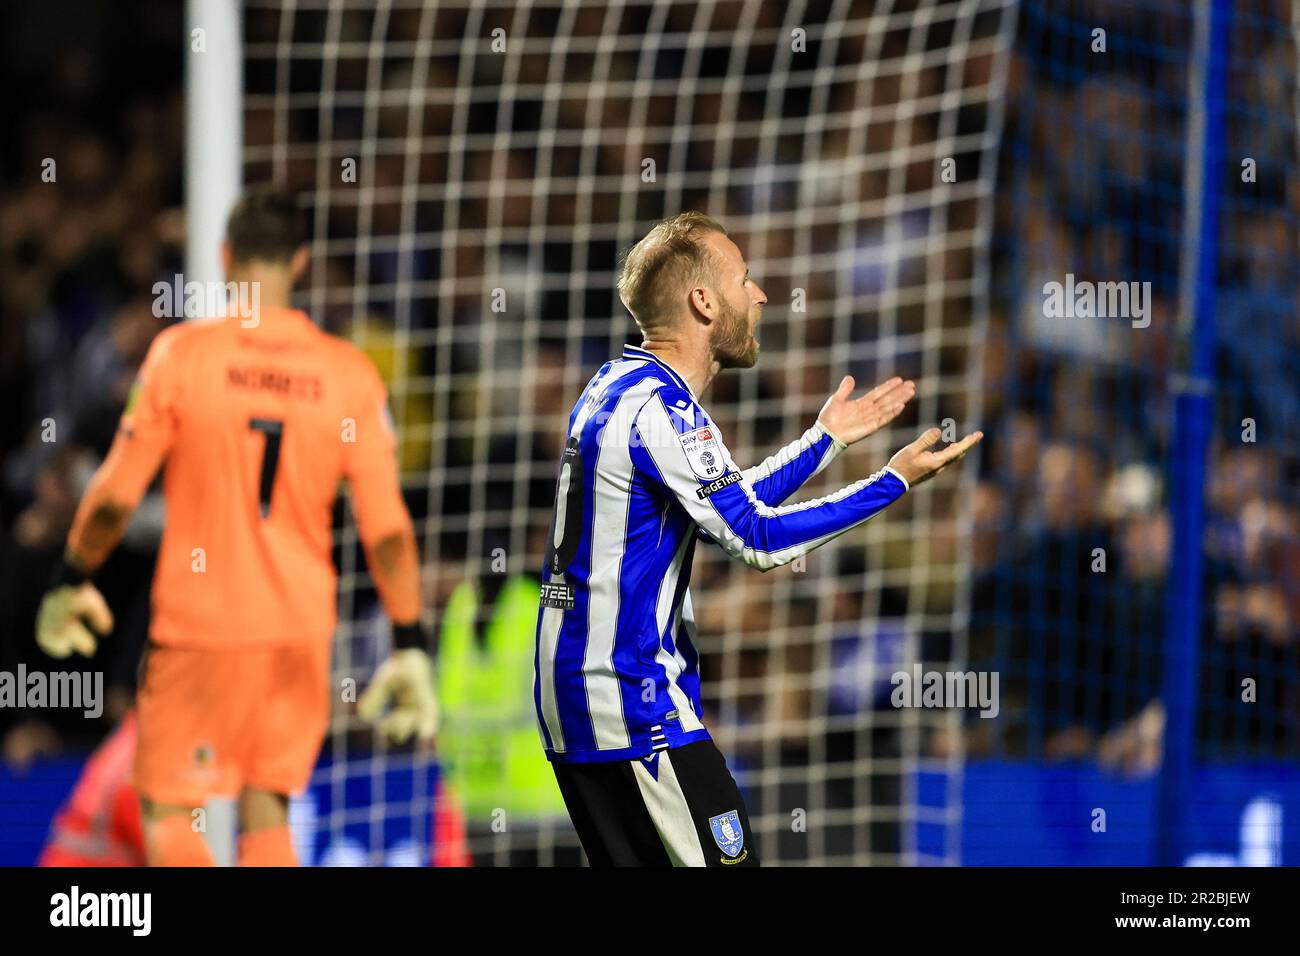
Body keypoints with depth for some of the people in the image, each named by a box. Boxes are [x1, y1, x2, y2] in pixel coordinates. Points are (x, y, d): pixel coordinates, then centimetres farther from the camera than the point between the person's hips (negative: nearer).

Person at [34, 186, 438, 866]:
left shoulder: (182, 353, -9)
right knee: (266, 811, 16)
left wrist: (70, 580, 9)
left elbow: (114, 496, -7)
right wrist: (410, 645, 3)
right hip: (302, 628, 3)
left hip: (199, 621, -3)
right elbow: (387, 529, -3)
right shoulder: (349, 374, -2)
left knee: (167, 811, 5)